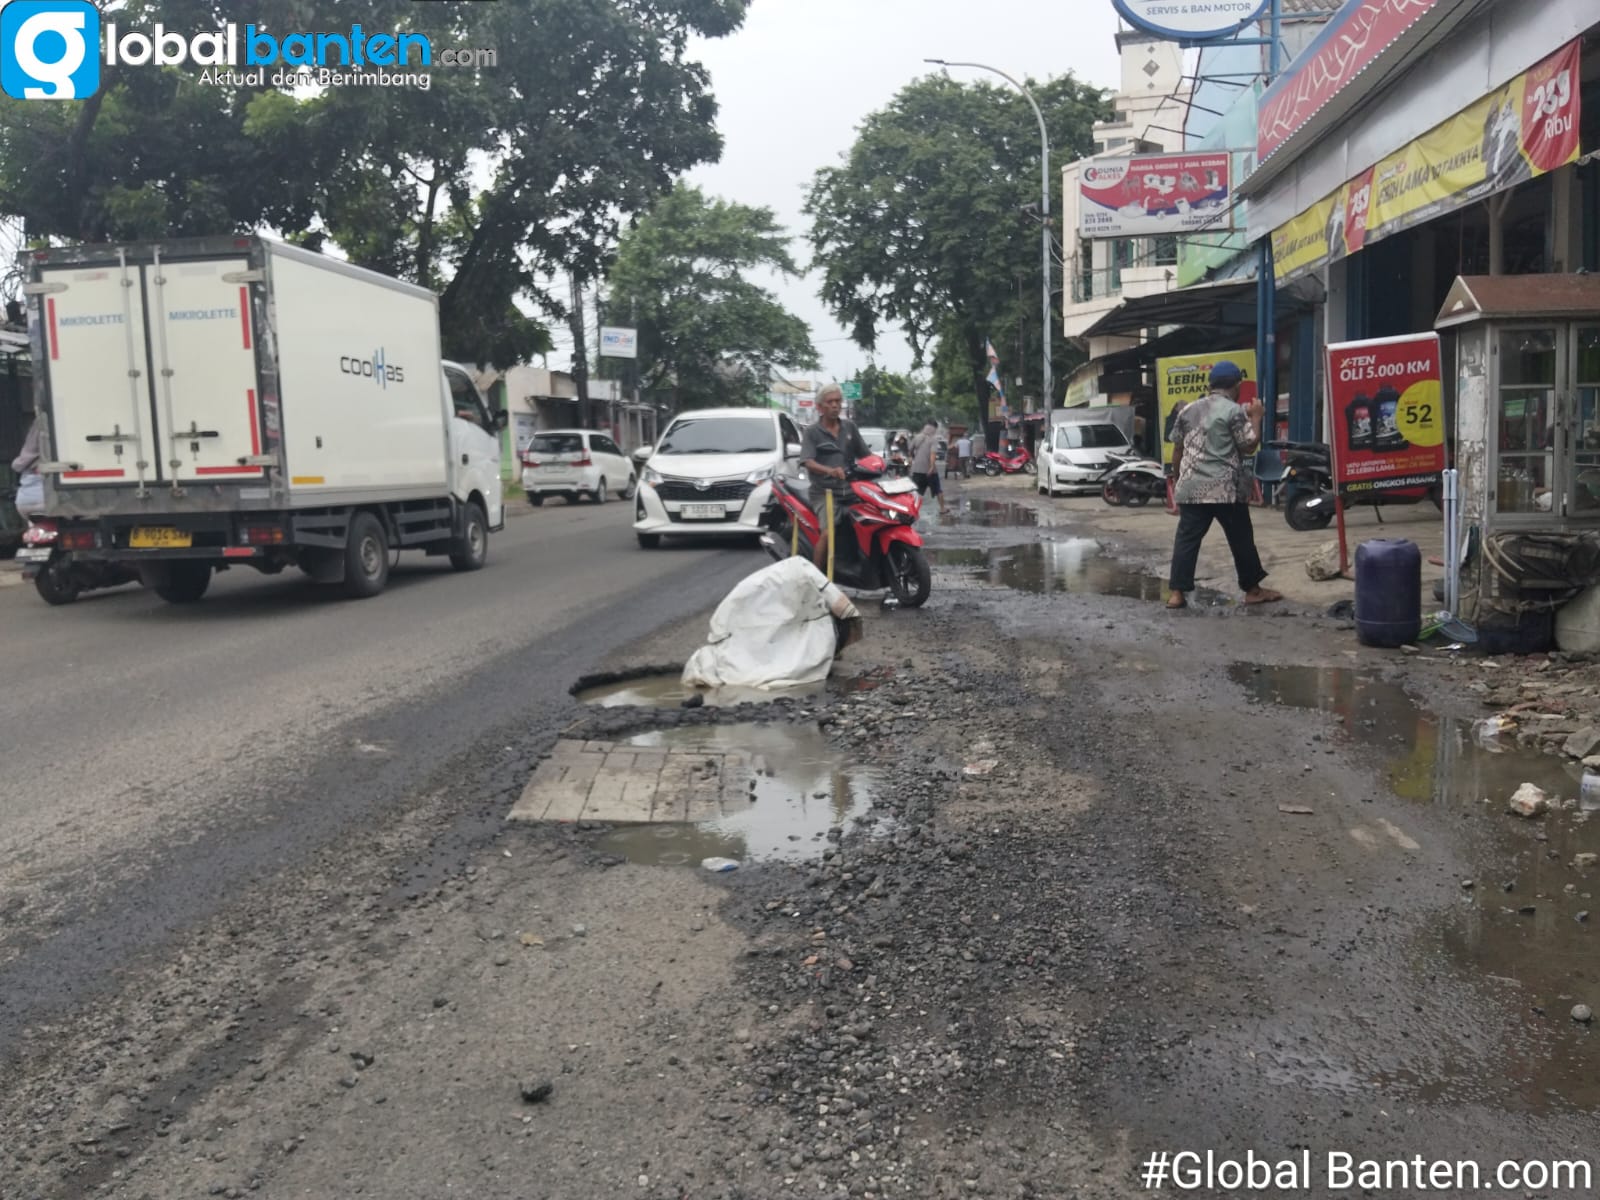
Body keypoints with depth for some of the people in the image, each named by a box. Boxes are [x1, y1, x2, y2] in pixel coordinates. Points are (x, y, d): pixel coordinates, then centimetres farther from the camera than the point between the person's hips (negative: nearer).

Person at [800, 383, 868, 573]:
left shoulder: (850, 427, 15)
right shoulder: (812, 432, 1)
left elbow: (865, 455, 18)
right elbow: (808, 462, -14)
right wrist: (830, 470, -32)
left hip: (850, 490, 5)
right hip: (825, 492, -5)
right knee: (828, 532, -25)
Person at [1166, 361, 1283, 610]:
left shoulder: (1188, 410, 12)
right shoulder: (1234, 411, -5)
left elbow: (1177, 449, 15)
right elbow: (1249, 445, -4)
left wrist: (1179, 477, 25)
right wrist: (1256, 416, 7)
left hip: (1191, 487, 5)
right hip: (1226, 488, -4)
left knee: (1186, 539, 2)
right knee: (1241, 539, 8)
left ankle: (1176, 592, -4)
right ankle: (1253, 590, 19)